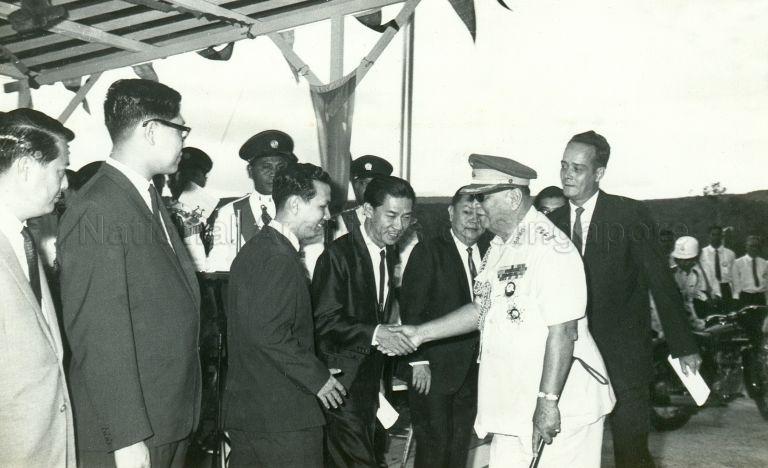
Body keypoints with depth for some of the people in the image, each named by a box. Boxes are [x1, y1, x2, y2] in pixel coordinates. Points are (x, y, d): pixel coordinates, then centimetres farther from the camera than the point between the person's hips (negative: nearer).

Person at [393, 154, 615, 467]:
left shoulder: (551, 249, -17)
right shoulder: (499, 247, 12)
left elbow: (562, 331, -21)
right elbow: (485, 308, 19)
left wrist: (547, 402, -21)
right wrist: (421, 333, 14)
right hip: (513, 407, 8)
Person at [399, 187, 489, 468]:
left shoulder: (487, 251, 7)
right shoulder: (428, 252, -8)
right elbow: (412, 310, -10)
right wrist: (419, 360, -15)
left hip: (472, 369, 5)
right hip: (434, 370, -5)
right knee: (434, 445, 1)